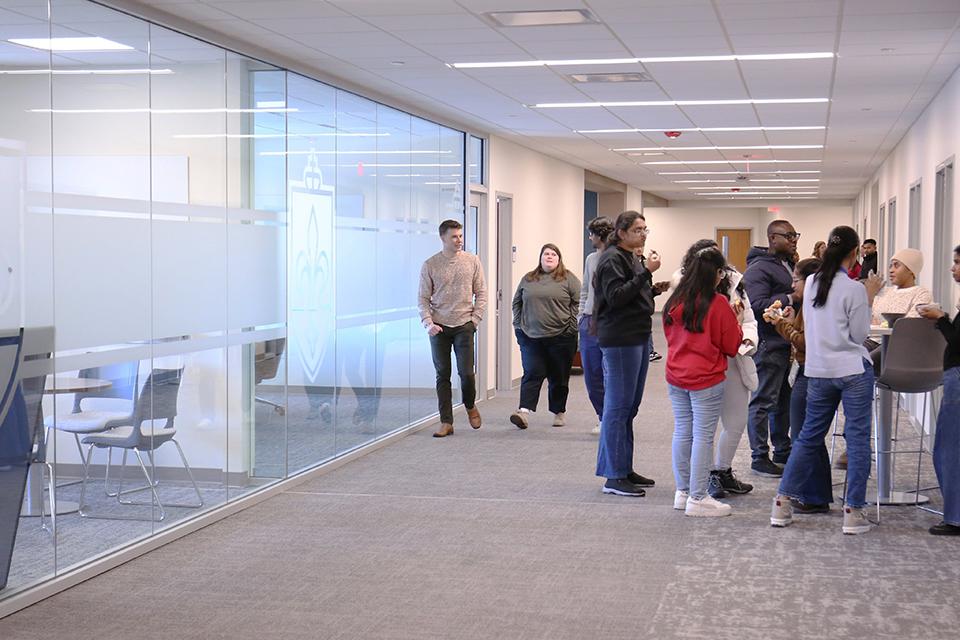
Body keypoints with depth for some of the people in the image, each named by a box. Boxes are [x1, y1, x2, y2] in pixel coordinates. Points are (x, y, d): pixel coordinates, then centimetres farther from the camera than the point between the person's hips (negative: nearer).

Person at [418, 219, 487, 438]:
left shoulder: (472, 261, 3)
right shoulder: (430, 265, 1)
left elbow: (481, 293, 6)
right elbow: (423, 298, 3)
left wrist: (475, 319, -3)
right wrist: (428, 323, -10)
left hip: (464, 325, 0)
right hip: (439, 327, 0)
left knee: (466, 372, -5)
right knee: (443, 375, 3)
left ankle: (470, 407, 25)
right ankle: (446, 422, 9)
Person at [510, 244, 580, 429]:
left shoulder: (569, 279, 2)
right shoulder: (528, 279, 11)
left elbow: (578, 303, -1)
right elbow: (517, 302, 17)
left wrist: (571, 326, -7)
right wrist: (519, 324, 8)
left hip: (560, 337, -2)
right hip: (531, 337, 2)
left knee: (559, 377, 7)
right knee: (532, 374, -6)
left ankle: (558, 412, 18)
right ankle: (524, 411, -14)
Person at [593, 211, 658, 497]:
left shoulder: (631, 258, 20)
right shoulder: (612, 259, -10)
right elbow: (615, 297, -21)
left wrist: (654, 289, 11)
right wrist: (645, 273, -22)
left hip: (638, 338, 10)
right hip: (620, 340, -10)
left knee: (629, 406, 13)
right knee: (618, 406, -8)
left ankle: (624, 469, 21)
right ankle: (614, 477, -5)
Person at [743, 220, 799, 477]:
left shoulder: (788, 264, 18)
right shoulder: (759, 268, -13)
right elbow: (758, 305, -24)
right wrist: (791, 298, -25)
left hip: (788, 343, 10)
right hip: (769, 345, -10)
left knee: (784, 400, 17)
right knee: (763, 402, -4)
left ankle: (782, 451, 27)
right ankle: (760, 457, 1)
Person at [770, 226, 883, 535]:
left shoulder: (811, 283, 3)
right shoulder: (854, 289, -13)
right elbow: (860, 334, -7)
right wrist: (868, 299, 2)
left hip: (818, 371, 5)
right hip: (854, 370, -5)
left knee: (809, 436, 14)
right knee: (858, 439, 2)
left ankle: (782, 503, 12)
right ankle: (853, 512, 2)